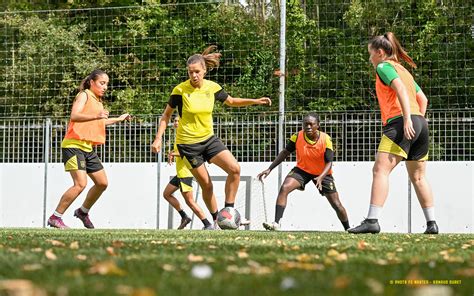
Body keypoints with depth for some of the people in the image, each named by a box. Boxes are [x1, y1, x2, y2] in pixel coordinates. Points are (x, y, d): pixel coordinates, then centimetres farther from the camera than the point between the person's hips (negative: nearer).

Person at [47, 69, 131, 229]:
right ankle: (55, 217, -13)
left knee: (102, 183, 10)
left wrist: (118, 119, 41)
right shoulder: (84, 95, -6)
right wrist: (96, 116, -33)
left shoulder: (98, 101, 21)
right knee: (80, 183, -20)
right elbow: (74, 116, -22)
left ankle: (83, 211, 30)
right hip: (74, 145, -9)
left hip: (88, 148, 9)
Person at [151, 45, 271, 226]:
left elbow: (231, 102, 14)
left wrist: (255, 101, 3)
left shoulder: (213, 87, -4)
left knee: (235, 169, -13)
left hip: (209, 139, 4)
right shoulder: (180, 90, -14)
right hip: (187, 143, -4)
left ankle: (229, 211, -1)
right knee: (206, 185, -2)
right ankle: (216, 219, 17)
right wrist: (158, 138, -9)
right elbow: (166, 115, -3)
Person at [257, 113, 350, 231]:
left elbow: (329, 163, -23)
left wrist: (321, 177, -42)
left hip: (322, 173, -1)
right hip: (302, 169, 1)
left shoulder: (326, 140, -24)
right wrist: (269, 169, -9)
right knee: (284, 188, -25)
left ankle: (348, 229, 25)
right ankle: (276, 223, -26)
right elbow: (285, 152, -5)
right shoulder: (297, 137, -18)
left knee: (337, 205, 1)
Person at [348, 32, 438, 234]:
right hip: (420, 123, 9)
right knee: (418, 177, 16)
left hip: (400, 122, -9)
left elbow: (401, 89, -15)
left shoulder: (384, 66, 1)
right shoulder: (403, 70, 27)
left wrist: (407, 119, -23)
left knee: (380, 170, -15)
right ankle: (431, 223, 15)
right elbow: (423, 99, 26)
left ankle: (372, 221, -26)